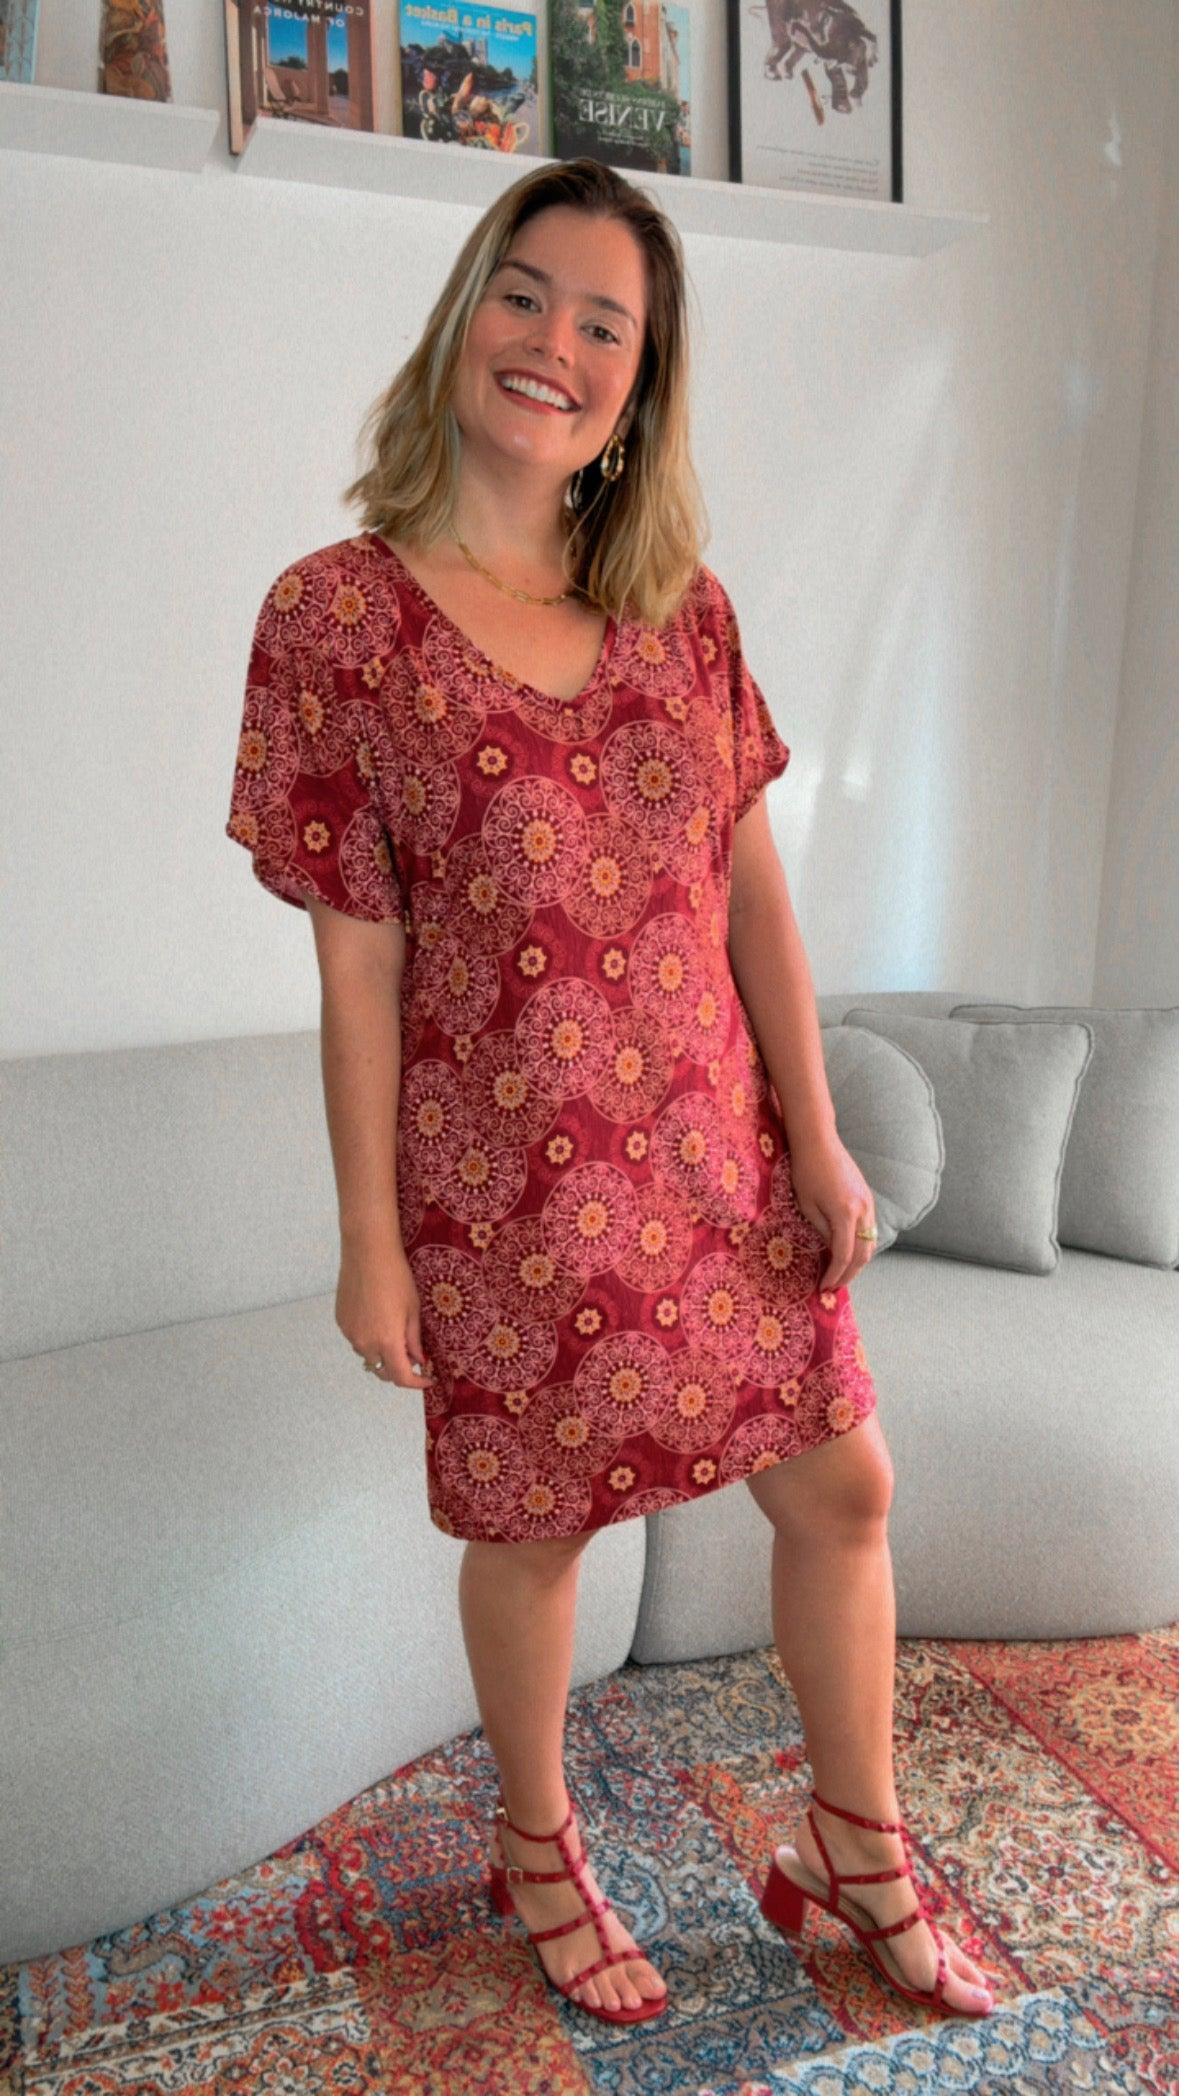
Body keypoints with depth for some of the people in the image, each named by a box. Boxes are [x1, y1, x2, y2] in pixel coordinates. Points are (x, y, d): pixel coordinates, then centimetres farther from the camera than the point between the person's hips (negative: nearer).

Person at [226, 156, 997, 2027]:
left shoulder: (681, 606, 2)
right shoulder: (337, 614, -10)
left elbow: (752, 887, 3)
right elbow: (357, 963, -10)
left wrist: (818, 1142, 0)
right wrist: (371, 1242, -8)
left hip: (716, 1155, 5)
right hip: (507, 1179, -4)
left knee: (841, 1487, 12)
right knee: (534, 1525, 14)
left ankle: (857, 1859, 40)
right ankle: (536, 1851, 46)